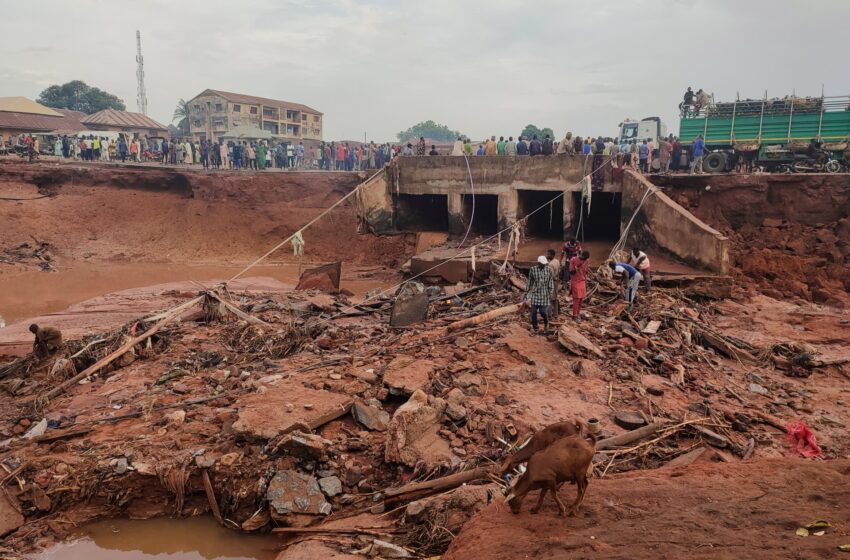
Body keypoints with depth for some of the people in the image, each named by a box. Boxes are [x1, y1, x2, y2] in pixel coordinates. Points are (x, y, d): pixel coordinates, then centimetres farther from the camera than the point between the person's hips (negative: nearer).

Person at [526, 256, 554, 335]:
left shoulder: (548, 269, -1)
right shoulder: (533, 269, -3)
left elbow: (550, 281, 4)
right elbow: (529, 282, 4)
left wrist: (551, 291, -4)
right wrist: (526, 293, 6)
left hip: (544, 294, 0)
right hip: (535, 293, 0)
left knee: (544, 311, -6)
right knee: (533, 311, 1)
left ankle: (546, 324, 24)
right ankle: (534, 327, 19)